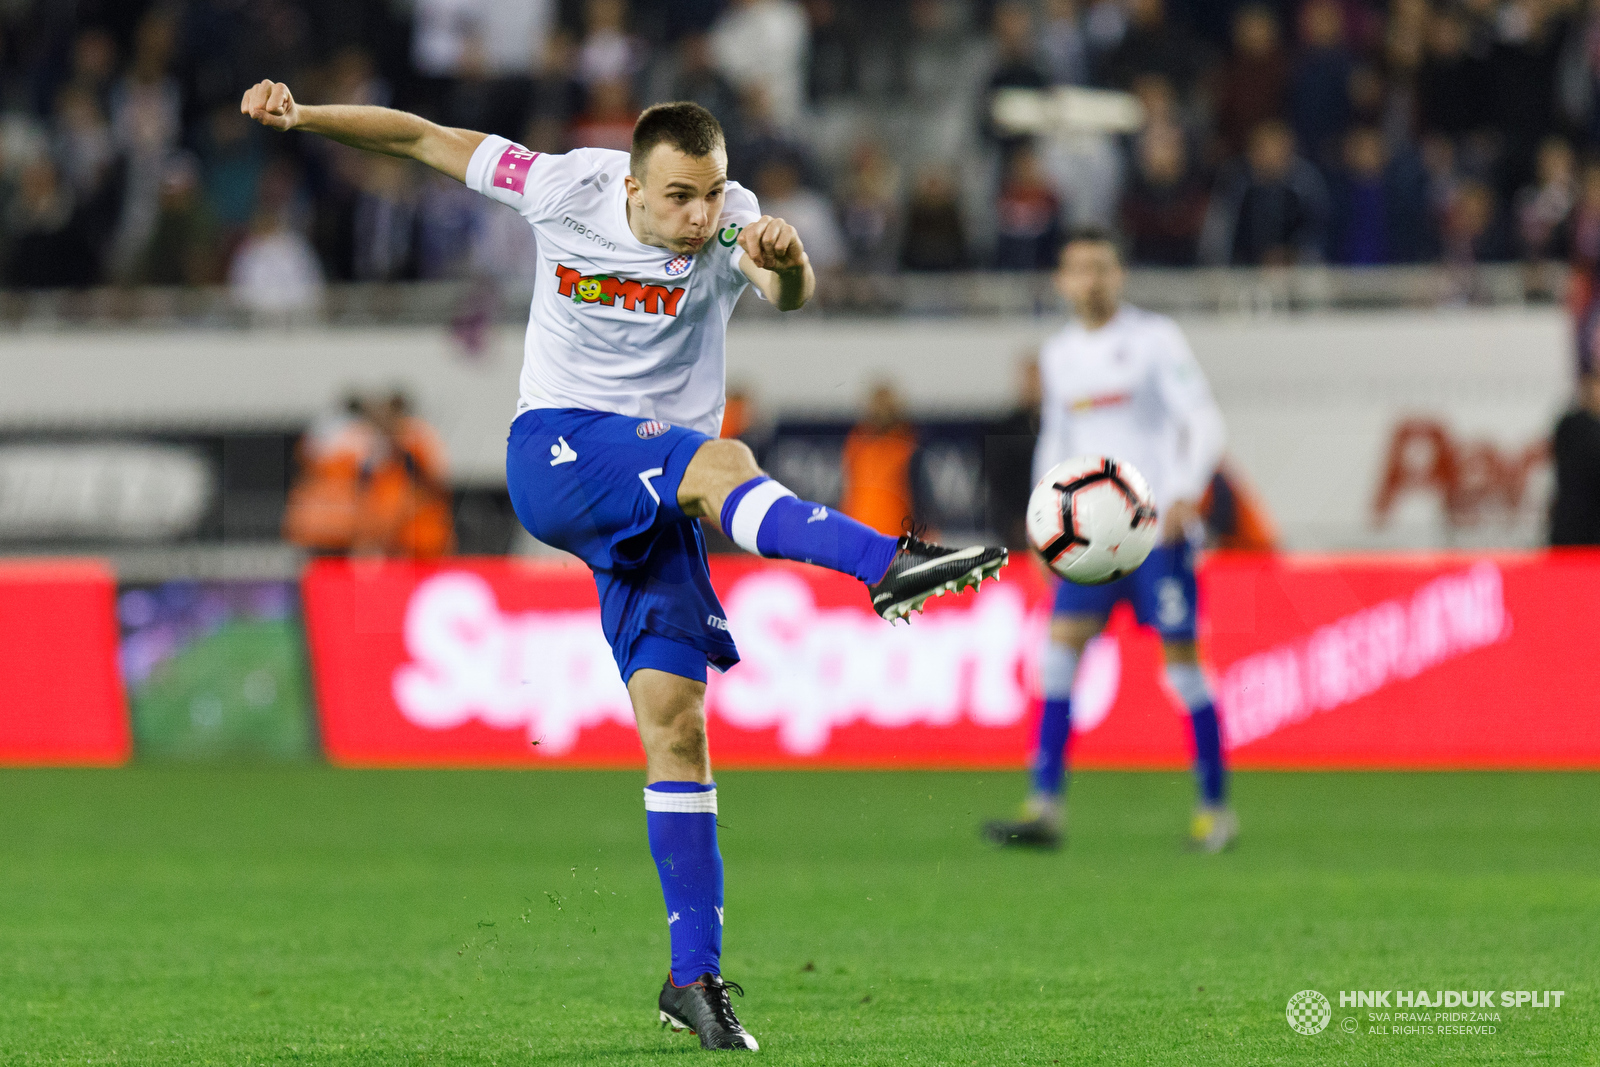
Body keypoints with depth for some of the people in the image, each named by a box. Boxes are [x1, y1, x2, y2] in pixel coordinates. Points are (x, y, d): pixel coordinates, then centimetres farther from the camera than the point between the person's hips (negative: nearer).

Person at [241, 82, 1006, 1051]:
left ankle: (696, 972, -4)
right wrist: (300, 115, -5)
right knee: (719, 463, -32)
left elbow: (793, 293, -31)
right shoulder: (566, 189, -8)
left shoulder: (731, 227, -10)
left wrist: (789, 265, -54)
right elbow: (423, 138, 3)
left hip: (656, 500, 2)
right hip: (556, 453, -2)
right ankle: (889, 563, -52)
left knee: (673, 713, -7)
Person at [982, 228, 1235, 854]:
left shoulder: (1154, 339, -2)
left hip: (1158, 526, -5)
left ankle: (1215, 808, 6)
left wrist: (1186, 493, -21)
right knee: (1061, 647, -11)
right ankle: (1045, 808, -15)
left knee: (1180, 659, -5)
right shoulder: (1058, 356, 14)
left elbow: (1204, 421, -7)